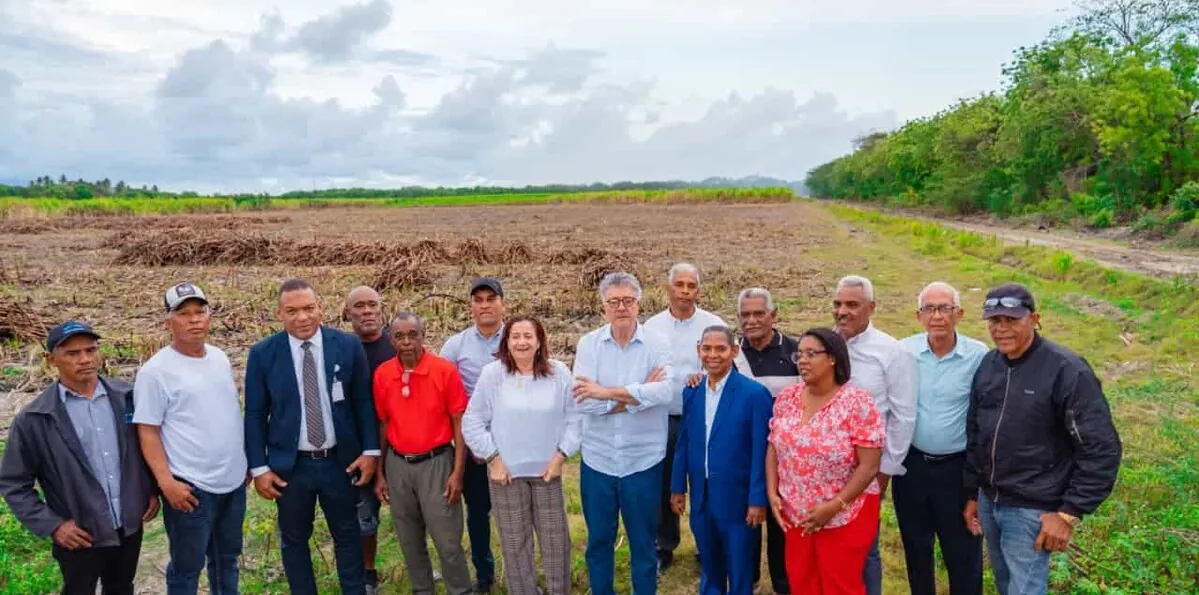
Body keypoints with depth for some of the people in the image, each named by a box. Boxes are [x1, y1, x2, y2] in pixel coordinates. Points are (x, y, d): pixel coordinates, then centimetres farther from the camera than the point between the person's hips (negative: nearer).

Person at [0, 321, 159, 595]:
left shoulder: (125, 396, -5)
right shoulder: (33, 419, -13)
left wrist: (153, 490, 4)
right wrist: (51, 525, -11)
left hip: (131, 524, 3)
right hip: (80, 535, -2)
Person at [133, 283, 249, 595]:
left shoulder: (220, 357, 6)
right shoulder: (156, 370, -13)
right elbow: (147, 431, -13)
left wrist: (246, 461, 15)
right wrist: (166, 482, -19)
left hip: (233, 480, 6)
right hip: (190, 486, -6)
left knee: (227, 557, 21)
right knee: (187, 566, 8)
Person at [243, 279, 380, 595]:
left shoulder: (348, 346, -6)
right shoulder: (262, 354, -6)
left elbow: (364, 402, 0)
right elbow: (255, 414, -1)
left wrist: (370, 450, -3)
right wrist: (259, 467, -4)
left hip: (341, 461, 0)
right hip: (290, 465, 0)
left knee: (347, 534, 14)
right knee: (294, 539, 14)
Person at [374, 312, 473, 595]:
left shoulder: (445, 370, -11)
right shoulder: (382, 374, -1)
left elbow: (459, 423, -7)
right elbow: (381, 425, 7)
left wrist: (458, 472, -10)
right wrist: (379, 473, 7)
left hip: (436, 462, -3)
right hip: (397, 465, 4)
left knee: (447, 539, 1)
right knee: (410, 539, 15)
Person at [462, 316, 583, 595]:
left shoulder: (559, 372, -4)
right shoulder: (492, 373, -7)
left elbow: (575, 419, 0)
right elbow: (472, 422, -3)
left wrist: (561, 456, -6)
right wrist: (492, 459, -7)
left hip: (547, 470, 1)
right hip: (506, 471, -1)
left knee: (555, 538, 10)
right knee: (515, 541, 11)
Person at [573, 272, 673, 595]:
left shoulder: (657, 343, -7)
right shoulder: (588, 344, -4)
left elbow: (664, 392, -23)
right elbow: (583, 400, -15)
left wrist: (607, 392, -22)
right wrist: (639, 393, -18)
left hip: (643, 460, -1)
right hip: (597, 459, 2)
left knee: (643, 543, 15)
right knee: (598, 541, 18)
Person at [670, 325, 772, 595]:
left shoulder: (754, 394, -14)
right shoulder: (691, 392, 2)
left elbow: (761, 452, -13)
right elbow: (684, 443, 9)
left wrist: (758, 500, -14)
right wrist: (678, 487, 9)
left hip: (737, 499, -4)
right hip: (701, 497, 5)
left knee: (739, 573, 11)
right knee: (709, 568, 21)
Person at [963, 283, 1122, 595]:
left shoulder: (1066, 370, -16)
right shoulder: (987, 365, 3)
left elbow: (1102, 450, -16)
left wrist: (1070, 513, -16)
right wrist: (972, 494, 14)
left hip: (1032, 510, -6)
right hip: (988, 502, 6)